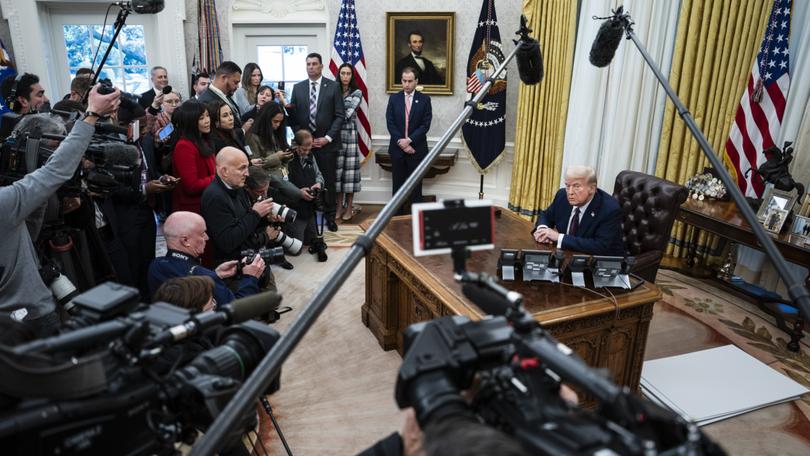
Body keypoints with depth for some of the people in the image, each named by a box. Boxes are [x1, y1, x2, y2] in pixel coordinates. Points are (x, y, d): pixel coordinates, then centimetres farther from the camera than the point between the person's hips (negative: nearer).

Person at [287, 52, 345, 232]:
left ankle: (330, 216, 17)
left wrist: (328, 138, -9)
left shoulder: (333, 86, 1)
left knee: (329, 181, 4)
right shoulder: (298, 88, 8)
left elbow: (339, 116, -2)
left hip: (327, 143, -1)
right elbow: (293, 117, 9)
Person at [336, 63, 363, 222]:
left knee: (349, 168, 0)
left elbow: (349, 113, -11)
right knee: (337, 168, 3)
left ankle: (349, 207, 8)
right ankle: (339, 206, 13)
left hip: (349, 134, -2)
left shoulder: (357, 93, 3)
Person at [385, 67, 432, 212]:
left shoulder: (424, 100, 0)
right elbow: (390, 123, 0)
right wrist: (401, 142, -11)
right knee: (397, 183, 8)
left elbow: (425, 125, -6)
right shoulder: (394, 98, 5)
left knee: (416, 184, 3)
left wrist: (409, 140, -15)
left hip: (416, 148, -2)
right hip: (397, 147, 2)